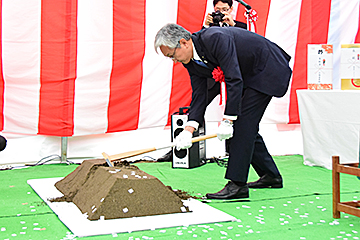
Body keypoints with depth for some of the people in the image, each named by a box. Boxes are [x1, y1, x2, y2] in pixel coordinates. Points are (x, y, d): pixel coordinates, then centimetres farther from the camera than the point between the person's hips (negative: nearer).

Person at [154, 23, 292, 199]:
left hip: (267, 69, -9)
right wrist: (189, 129, -14)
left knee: (242, 123, -15)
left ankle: (237, 184, -13)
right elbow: (199, 95, -2)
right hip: (249, 76, 9)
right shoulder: (191, 62, -4)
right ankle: (271, 176, 23)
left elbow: (234, 80, -33)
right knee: (244, 126, 9)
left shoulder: (215, 38, -32)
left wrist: (227, 120, -32)